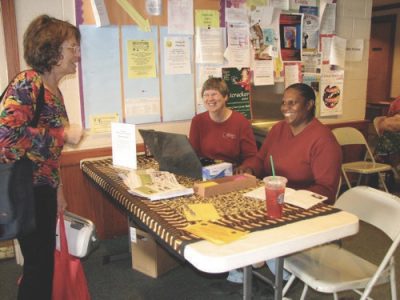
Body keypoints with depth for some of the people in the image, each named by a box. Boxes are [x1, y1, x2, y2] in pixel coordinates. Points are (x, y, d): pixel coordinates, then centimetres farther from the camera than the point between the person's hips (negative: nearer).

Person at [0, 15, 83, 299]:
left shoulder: (54, 90, 8)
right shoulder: (26, 83, -18)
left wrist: (58, 189, 18)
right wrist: (64, 134, -23)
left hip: (44, 189, 8)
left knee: (45, 260, 20)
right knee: (38, 264, 5)